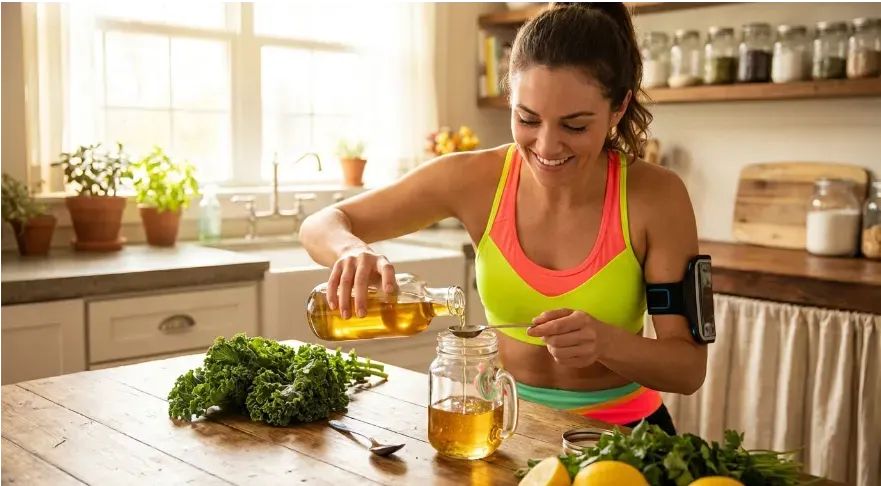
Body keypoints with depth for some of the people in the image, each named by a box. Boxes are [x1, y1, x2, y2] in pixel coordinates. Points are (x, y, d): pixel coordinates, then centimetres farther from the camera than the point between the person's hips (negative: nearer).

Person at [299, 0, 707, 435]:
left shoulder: (656, 197, -16)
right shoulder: (475, 179, -13)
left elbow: (689, 368, -13)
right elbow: (320, 225, -5)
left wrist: (605, 342, -34)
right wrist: (353, 251, -28)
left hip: (622, 433, 0)